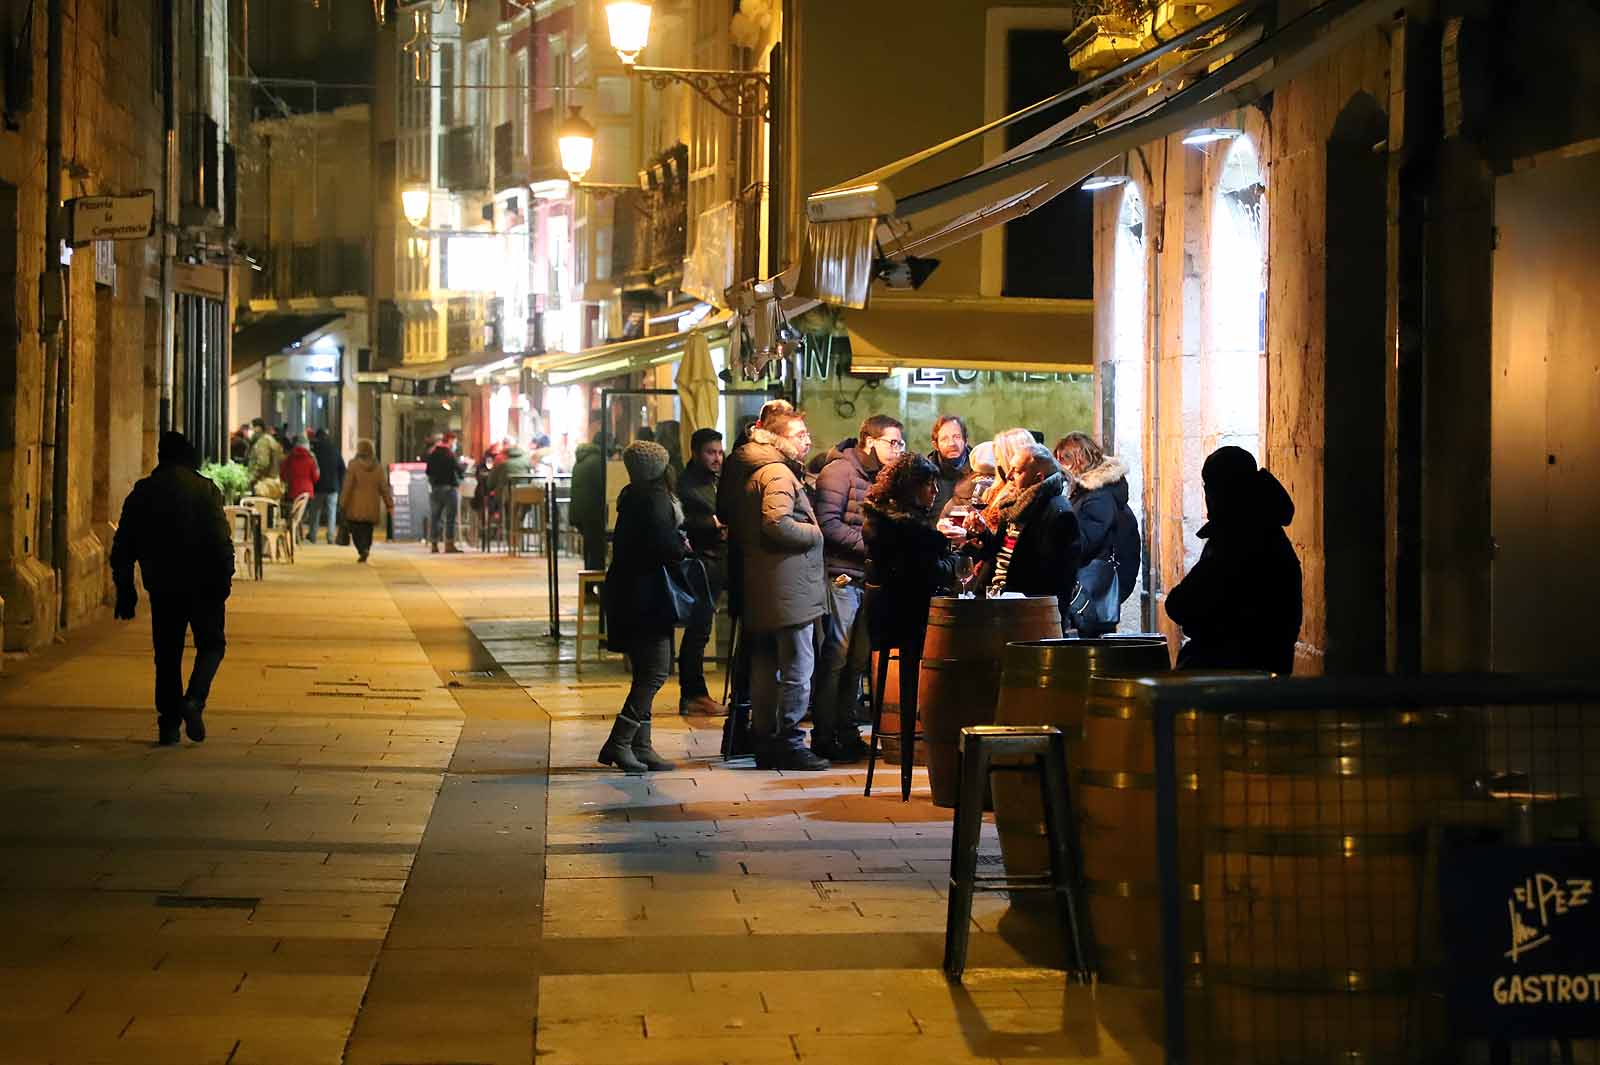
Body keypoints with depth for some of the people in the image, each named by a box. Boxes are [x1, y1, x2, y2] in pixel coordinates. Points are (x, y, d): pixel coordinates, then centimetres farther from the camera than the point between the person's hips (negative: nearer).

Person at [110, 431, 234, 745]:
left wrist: (125, 592, 12)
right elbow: (221, 539, -14)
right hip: (202, 584, -3)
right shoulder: (205, 489, -5)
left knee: (167, 654, 11)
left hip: (162, 587, 3)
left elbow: (122, 548, 6)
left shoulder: (141, 492, 6)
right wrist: (224, 578, -7)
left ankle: (168, 724, 7)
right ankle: (194, 700, -13)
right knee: (211, 645, 11)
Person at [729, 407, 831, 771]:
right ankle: (789, 741, -5)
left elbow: (739, 527, 23)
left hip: (761, 590, 11)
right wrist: (814, 533, -11)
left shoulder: (756, 472, 18)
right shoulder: (778, 473, -13)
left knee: (765, 668, 13)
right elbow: (777, 523, -26)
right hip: (788, 587, -11)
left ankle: (766, 741, 18)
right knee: (798, 666, -6)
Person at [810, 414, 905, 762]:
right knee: (836, 657, -6)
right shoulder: (840, 472, -8)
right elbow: (828, 524, -17)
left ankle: (846, 734, 16)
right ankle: (824, 738, -1)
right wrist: (870, 544, -17)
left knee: (858, 659, 9)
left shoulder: (881, 477, 18)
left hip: (866, 577, 8)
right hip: (841, 575, -8)